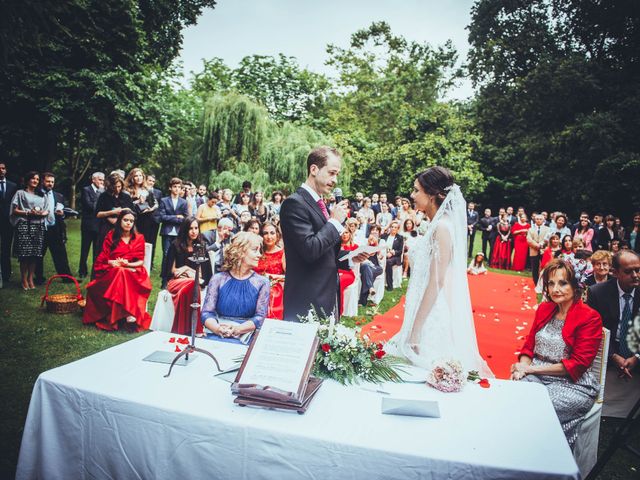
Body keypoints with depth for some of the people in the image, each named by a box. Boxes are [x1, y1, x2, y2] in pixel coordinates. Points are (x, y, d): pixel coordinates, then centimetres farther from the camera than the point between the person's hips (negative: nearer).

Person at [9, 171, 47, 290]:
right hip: (24, 226, -4)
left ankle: (30, 279, 9)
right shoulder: (20, 193, 6)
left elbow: (46, 211, 16)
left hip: (38, 227, 4)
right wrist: (28, 213, -14)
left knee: (35, 255, 1)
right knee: (24, 255, -7)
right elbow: (14, 210, -1)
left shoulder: (40, 196, 20)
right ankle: (24, 280, 2)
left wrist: (42, 213, -5)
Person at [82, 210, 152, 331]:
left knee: (124, 274, -35)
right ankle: (129, 314, -43)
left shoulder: (139, 238, 11)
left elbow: (141, 261, 6)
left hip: (132, 272, 0)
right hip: (111, 272, 0)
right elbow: (102, 258, 7)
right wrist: (112, 263, -14)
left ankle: (128, 314, -45)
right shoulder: (111, 236, 11)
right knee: (120, 273, -36)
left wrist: (128, 264, -13)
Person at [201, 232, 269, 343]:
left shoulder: (262, 282, 6)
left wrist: (237, 329, -19)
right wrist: (218, 328, -19)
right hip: (216, 337, 1)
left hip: (245, 338, -1)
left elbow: (260, 316, -1)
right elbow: (207, 313, 2)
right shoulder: (218, 279, 7)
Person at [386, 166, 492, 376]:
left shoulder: (442, 227, -17)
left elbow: (437, 282, -20)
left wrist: (415, 329, -17)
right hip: (431, 311, 9)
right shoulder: (436, 224, 10)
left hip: (434, 315, -9)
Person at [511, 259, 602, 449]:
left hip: (573, 384, -5)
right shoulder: (544, 309, 11)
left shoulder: (590, 317, -6)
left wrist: (530, 368, -14)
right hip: (537, 376, 5)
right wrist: (522, 367, -9)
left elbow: (577, 364, -11)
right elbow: (529, 346, 14)